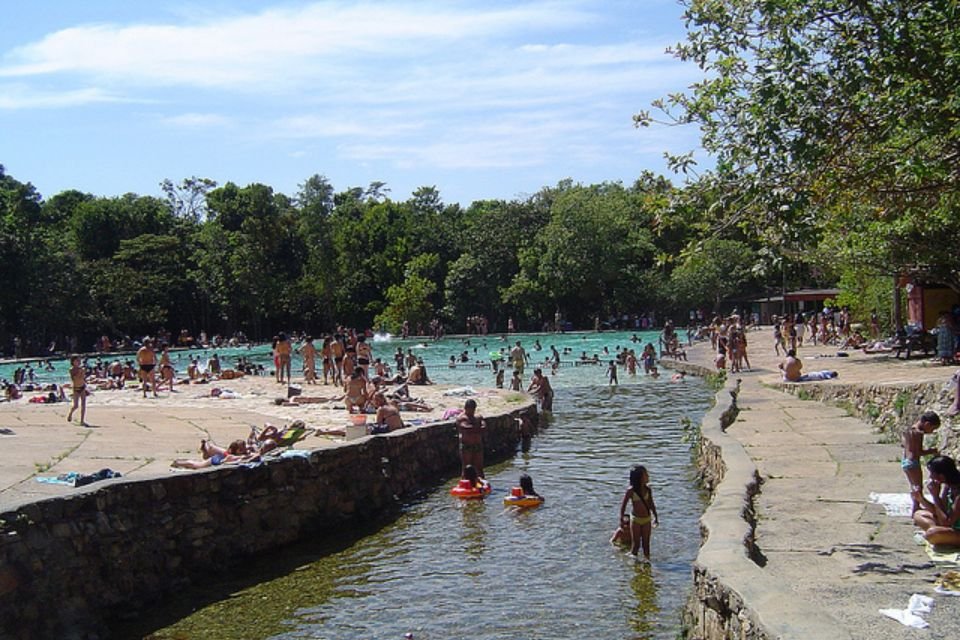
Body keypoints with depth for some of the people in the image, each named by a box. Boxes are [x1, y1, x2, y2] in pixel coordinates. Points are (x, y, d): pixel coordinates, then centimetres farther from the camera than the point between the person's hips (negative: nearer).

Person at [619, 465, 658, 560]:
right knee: (636, 544, 1)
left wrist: (655, 517, 13)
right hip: (636, 519, -4)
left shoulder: (648, 489, 0)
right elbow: (623, 504, -6)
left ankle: (647, 559, 17)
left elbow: (651, 504, 11)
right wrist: (621, 518, -6)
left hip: (647, 519, 4)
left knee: (646, 543, 9)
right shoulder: (631, 490, -13)